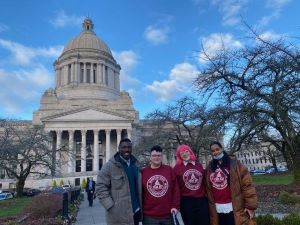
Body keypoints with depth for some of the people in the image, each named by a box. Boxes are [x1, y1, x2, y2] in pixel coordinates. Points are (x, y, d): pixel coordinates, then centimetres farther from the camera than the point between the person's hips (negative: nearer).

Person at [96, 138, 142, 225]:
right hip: (118, 216, -5)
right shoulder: (109, 166, -9)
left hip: (136, 212, 5)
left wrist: (140, 206, 9)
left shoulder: (136, 165, 6)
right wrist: (110, 206, -18)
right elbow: (100, 187, -12)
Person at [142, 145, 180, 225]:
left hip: (168, 215, 2)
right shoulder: (143, 172, -1)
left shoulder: (169, 170, 2)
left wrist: (175, 206, -4)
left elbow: (175, 190, 2)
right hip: (149, 216, -1)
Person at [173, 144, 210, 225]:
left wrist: (206, 194, 12)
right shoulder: (177, 168, -3)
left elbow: (204, 181, 15)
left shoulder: (198, 165, 9)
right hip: (186, 201, -3)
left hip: (202, 200, 3)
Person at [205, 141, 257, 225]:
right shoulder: (209, 168, 8)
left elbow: (247, 184, -8)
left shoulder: (234, 164, -4)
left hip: (235, 208, -4)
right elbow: (208, 189, 10)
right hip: (217, 209, 4)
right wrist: (211, 207, 9)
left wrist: (250, 206, -12)